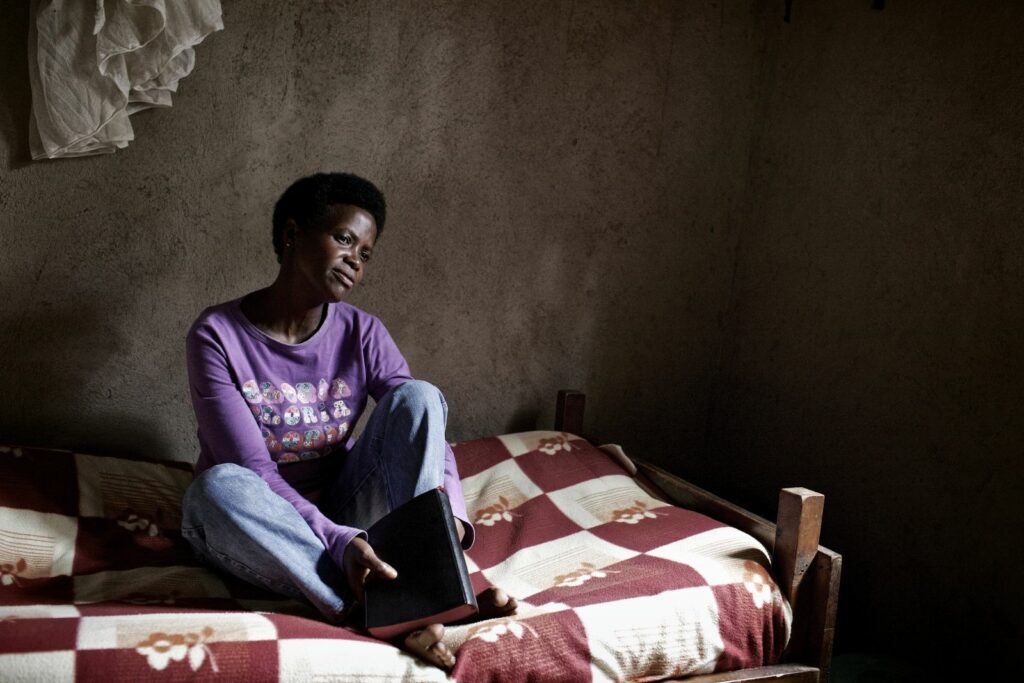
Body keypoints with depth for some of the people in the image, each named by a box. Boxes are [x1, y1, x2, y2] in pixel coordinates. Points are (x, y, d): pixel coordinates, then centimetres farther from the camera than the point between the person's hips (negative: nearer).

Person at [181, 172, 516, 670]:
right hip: (259, 527, -2)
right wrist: (338, 541, -35)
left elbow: (426, 429, -11)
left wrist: (451, 516, -32)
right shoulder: (217, 335, -15)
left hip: (339, 511, 3)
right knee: (218, 486, -38)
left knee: (417, 396, -18)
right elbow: (253, 471, -22)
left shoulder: (361, 334, -4)